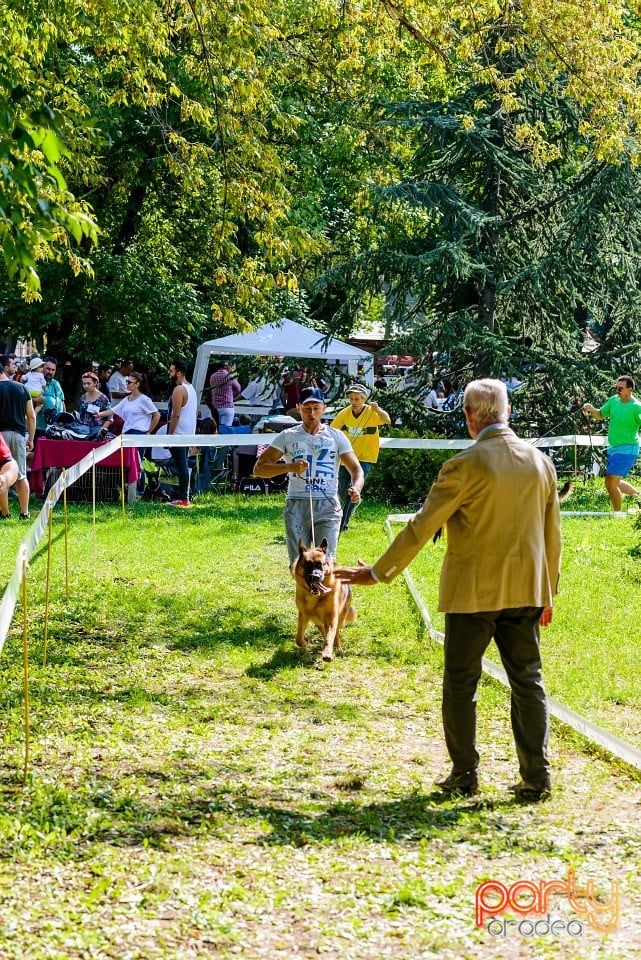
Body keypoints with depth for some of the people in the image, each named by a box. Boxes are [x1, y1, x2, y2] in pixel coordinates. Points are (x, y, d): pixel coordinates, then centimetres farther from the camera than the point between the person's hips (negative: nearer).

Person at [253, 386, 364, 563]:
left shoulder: (336, 437, 11)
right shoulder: (288, 437, 9)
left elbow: (356, 469, 7)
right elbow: (258, 468, 4)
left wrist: (356, 489, -17)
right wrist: (289, 467, -13)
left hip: (327, 505, -1)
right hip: (297, 505, 1)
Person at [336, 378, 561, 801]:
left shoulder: (465, 466, -14)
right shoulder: (541, 461, 2)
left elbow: (421, 527, -11)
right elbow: (553, 535, 8)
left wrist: (378, 573, -2)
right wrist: (548, 592, 19)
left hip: (473, 592, -4)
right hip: (525, 592, 5)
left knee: (461, 684, 8)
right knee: (528, 680, 9)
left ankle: (464, 774, 13)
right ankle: (537, 777, 8)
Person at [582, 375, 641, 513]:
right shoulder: (614, 400, 3)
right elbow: (600, 415, 15)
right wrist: (591, 409, -5)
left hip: (627, 449, -8)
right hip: (613, 448, 8)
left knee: (611, 482, -9)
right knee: (616, 482, 18)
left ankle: (617, 514, 6)